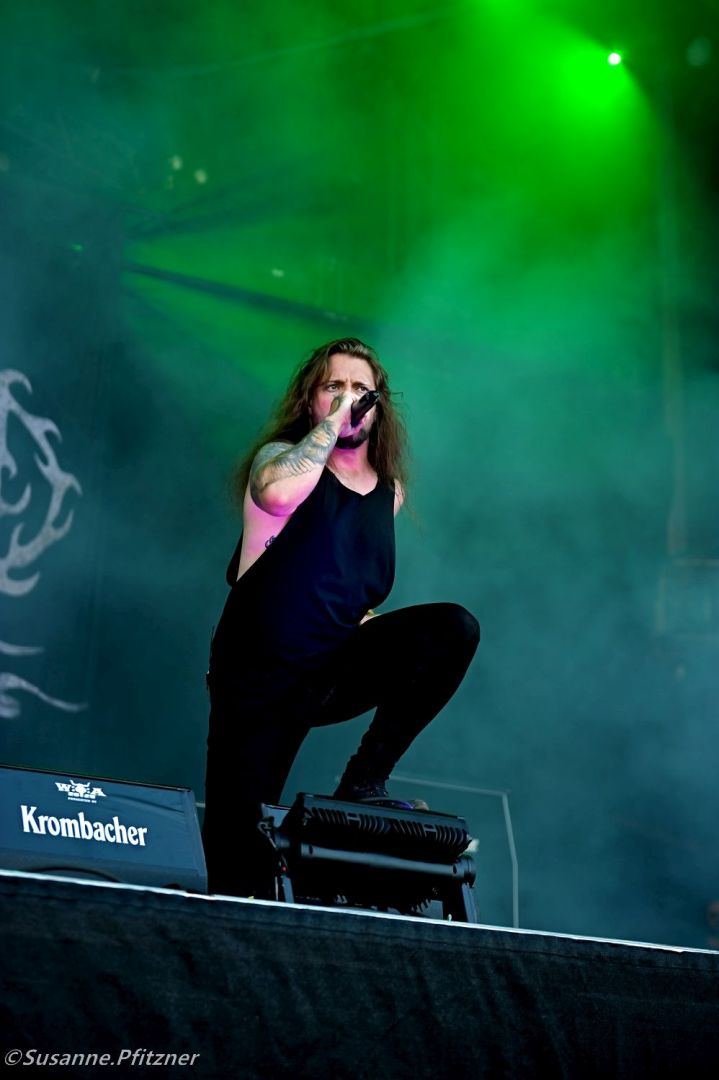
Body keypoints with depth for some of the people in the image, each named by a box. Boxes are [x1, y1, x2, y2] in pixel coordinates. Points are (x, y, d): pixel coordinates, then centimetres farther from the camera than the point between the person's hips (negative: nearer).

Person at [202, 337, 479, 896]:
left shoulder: (389, 489, 9)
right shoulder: (282, 457, -5)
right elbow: (279, 493, -31)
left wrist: (363, 613, 7)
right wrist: (333, 420, -20)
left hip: (340, 670, 4)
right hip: (262, 678, -4)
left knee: (454, 627, -19)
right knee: (239, 846, -8)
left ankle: (366, 778, -11)